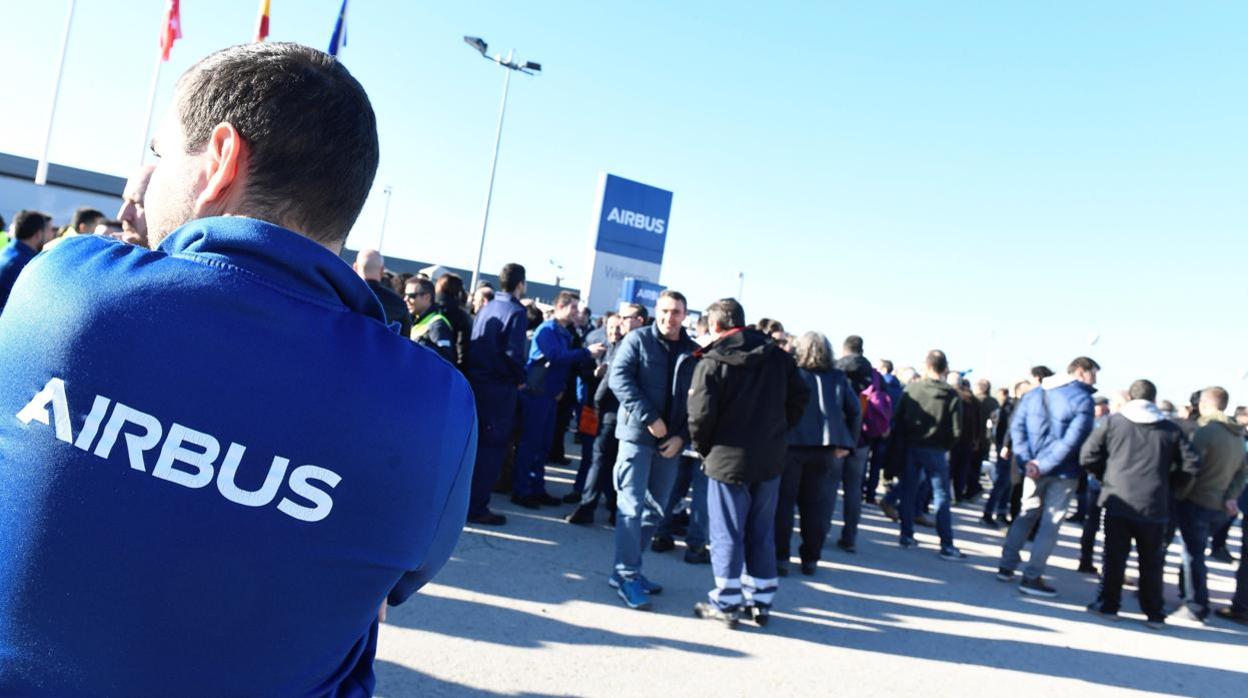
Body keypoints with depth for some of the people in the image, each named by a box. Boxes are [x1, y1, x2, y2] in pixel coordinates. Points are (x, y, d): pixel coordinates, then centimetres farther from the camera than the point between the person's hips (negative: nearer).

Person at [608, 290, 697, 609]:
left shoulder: (694, 352, 8)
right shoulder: (638, 339, -1)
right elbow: (618, 377, -12)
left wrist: (682, 436, -5)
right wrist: (649, 417, -19)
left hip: (671, 440, 5)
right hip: (637, 433, -5)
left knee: (654, 510, 11)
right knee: (632, 507, -7)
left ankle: (626, 569, 23)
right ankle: (627, 575, 3)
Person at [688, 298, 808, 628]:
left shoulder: (712, 363, -12)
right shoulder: (777, 356, 4)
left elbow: (701, 414, -16)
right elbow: (799, 397, 8)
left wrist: (703, 449, 0)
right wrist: (777, 432, 14)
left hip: (728, 459, -5)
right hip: (771, 458, 5)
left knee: (727, 533, 7)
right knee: (762, 532, 16)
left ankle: (727, 603, 14)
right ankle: (761, 601, 24)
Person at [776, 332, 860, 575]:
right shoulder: (838, 378, 7)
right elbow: (856, 410, 6)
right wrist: (847, 443, 8)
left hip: (790, 444, -2)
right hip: (824, 447, 3)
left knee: (783, 501, 6)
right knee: (816, 503, 12)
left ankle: (780, 557, 6)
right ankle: (811, 559, 17)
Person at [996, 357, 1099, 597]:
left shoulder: (1034, 394, 8)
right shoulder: (1082, 399, -11)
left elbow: (1016, 426, 0)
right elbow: (1073, 439, -21)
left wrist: (1027, 460, -8)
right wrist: (1045, 466, -19)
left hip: (1033, 468, 5)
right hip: (1064, 472, -5)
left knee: (1027, 514, 18)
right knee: (1051, 523, 3)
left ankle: (1006, 566, 20)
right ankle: (1031, 578, 4)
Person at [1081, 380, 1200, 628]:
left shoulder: (1112, 422, 1)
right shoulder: (1171, 429, 5)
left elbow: (1088, 456, -4)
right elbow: (1192, 464, 1)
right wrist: (1168, 480, 15)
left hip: (1118, 501, -1)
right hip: (1154, 505, 1)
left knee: (1114, 555, 7)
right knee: (1152, 561, 11)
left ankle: (1108, 604, 12)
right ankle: (1154, 613, 16)